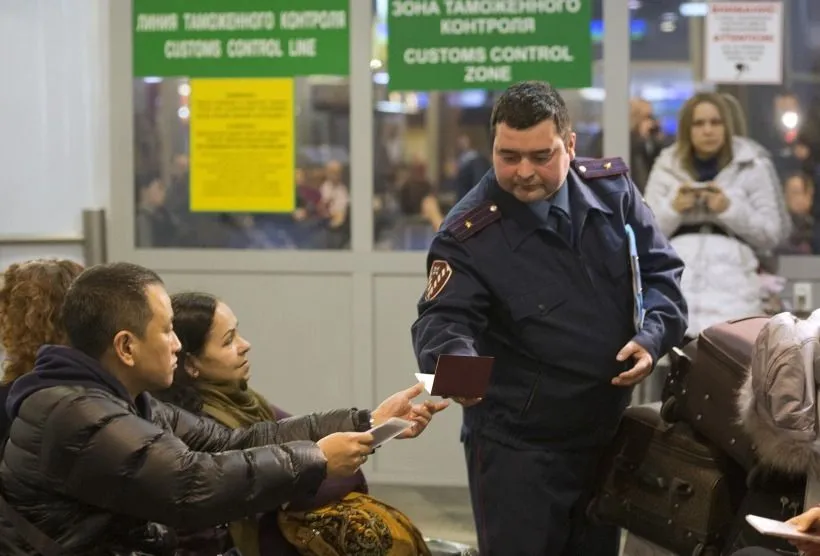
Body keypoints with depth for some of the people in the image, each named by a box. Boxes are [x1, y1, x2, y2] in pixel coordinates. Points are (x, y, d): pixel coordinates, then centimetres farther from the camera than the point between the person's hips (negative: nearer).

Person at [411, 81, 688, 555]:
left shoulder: (613, 189, -1)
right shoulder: (469, 233, -15)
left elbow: (661, 270, 5)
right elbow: (444, 318, -23)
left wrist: (653, 336, -13)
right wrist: (455, 363, -45)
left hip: (607, 432, 5)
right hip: (517, 445, -5)